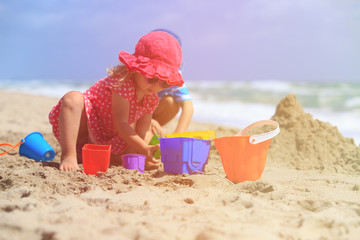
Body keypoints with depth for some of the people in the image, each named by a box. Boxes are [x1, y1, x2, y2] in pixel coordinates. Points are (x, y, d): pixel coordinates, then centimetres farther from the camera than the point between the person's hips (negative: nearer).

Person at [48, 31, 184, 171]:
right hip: (84, 129, -7)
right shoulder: (123, 83, -25)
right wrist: (144, 149, -35)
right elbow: (120, 124, -29)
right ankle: (68, 155, -39)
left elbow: (140, 134, 1)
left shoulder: (152, 99, -1)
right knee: (73, 98, -34)